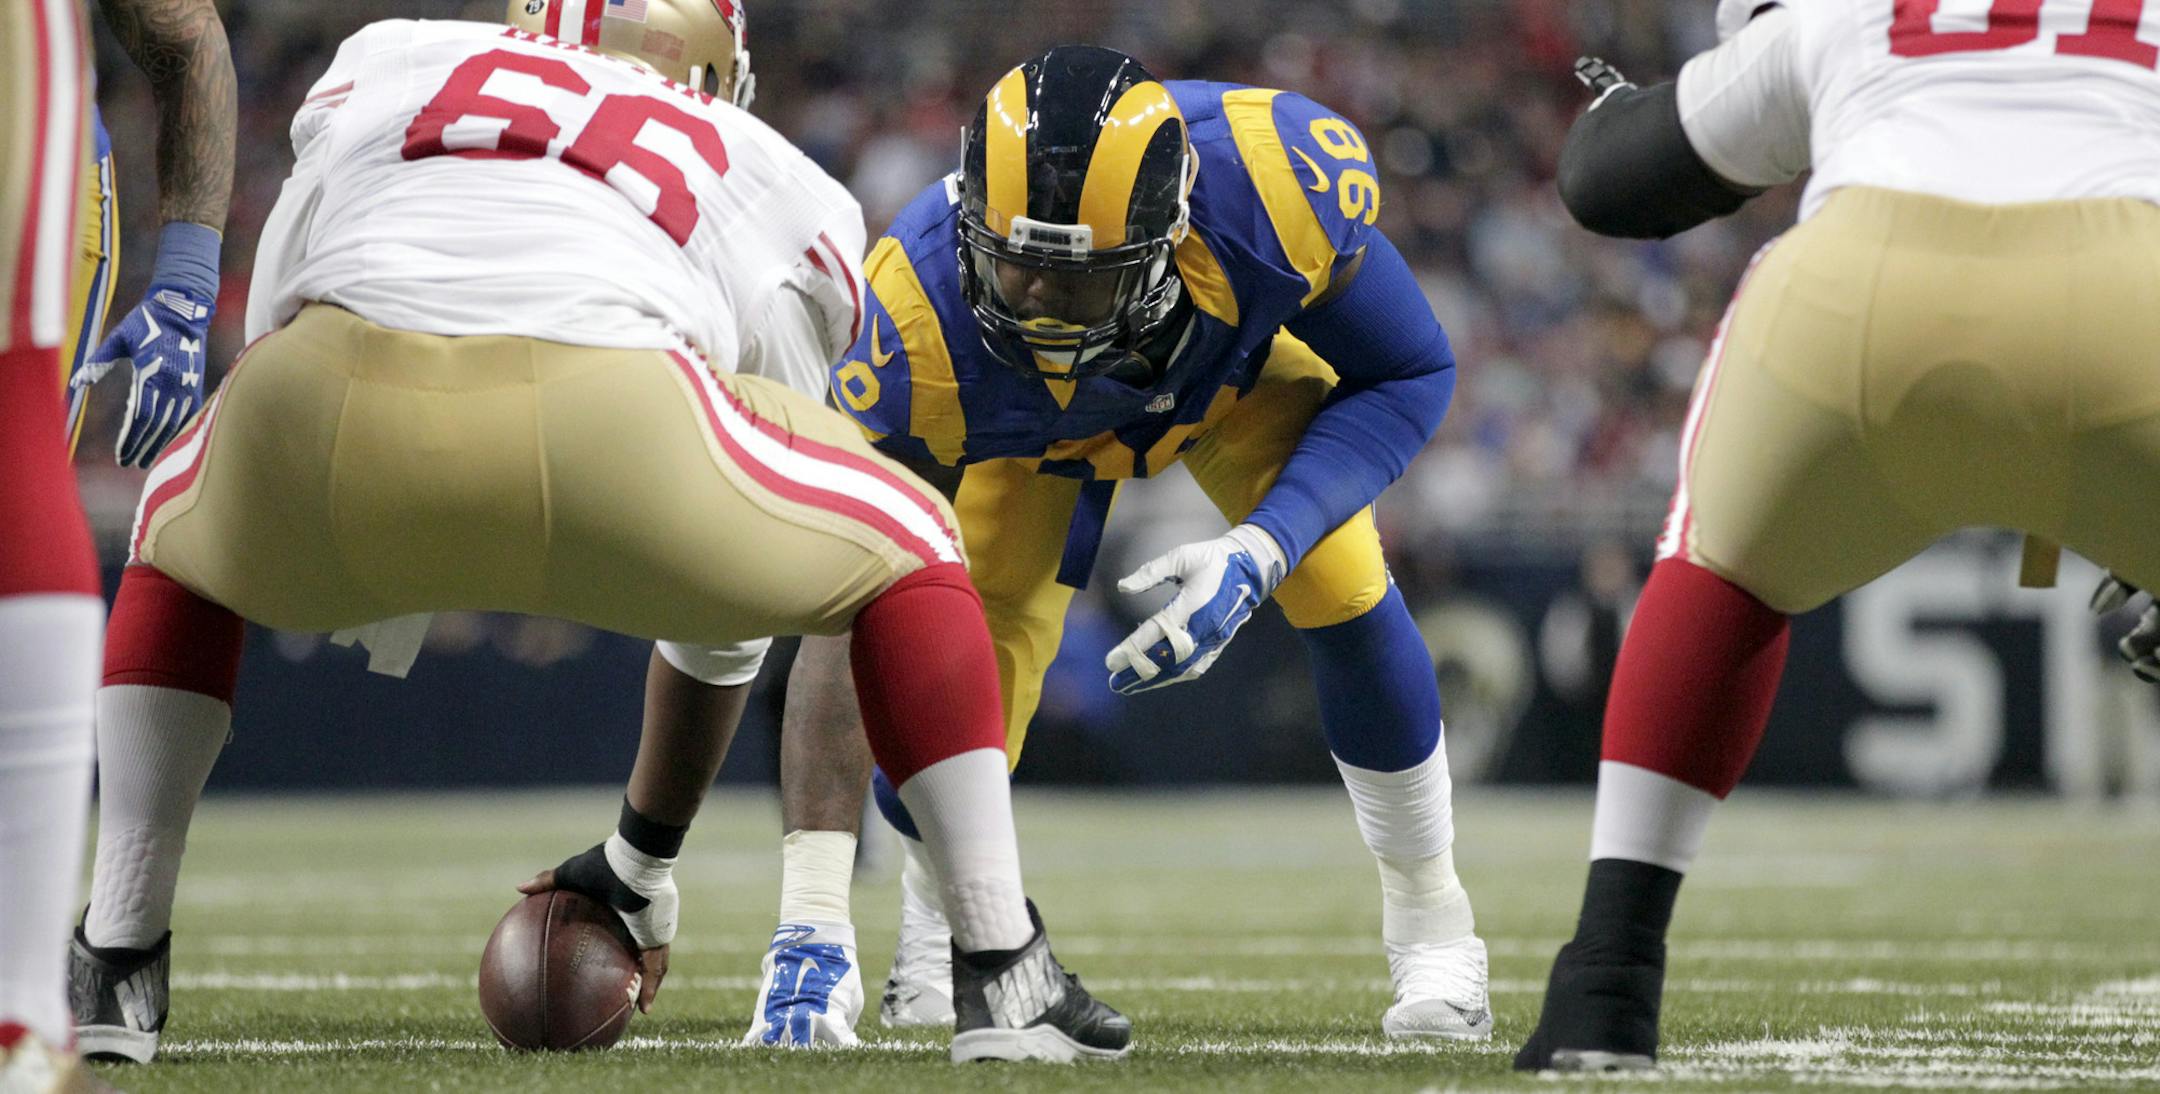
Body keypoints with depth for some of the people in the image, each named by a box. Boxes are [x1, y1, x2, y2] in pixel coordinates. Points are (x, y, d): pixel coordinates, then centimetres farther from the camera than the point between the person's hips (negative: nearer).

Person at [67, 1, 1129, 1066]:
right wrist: (644, 865, 52)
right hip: (598, 406, -1)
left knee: (184, 539, 38)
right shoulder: (784, 202, 37)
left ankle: (115, 971, 28)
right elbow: (727, 623, 42)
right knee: (904, 551, 28)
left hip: (330, 383, 1)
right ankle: (1001, 975, 18)